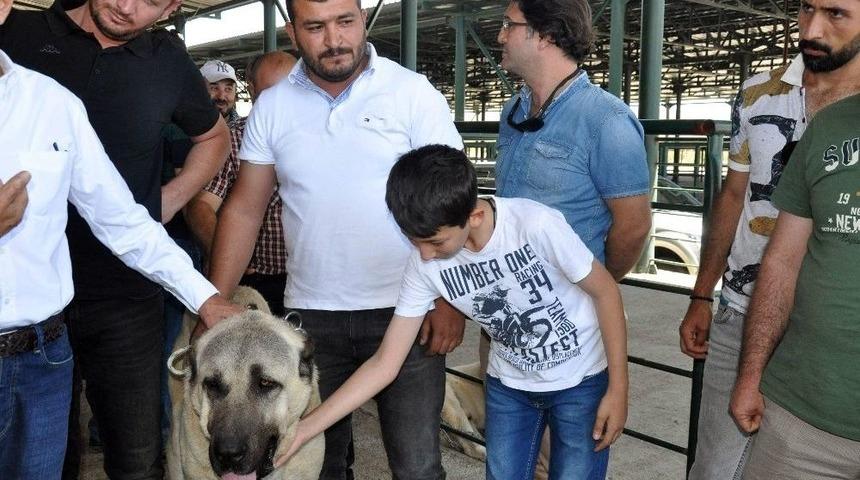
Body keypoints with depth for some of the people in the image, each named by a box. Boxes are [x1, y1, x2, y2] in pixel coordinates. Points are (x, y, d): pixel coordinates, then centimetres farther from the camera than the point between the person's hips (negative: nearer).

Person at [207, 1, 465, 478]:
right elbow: (244, 210, 7)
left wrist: (450, 300, -14)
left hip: (405, 311, -2)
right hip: (310, 315, 3)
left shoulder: (414, 93, -4)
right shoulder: (271, 107, 4)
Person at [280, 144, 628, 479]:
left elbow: (605, 291, -14)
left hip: (582, 381, -3)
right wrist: (304, 429, -18)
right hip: (509, 386, 3)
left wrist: (618, 390, -12)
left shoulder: (536, 224, -30)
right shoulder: (424, 264, -19)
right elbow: (384, 364, -13)